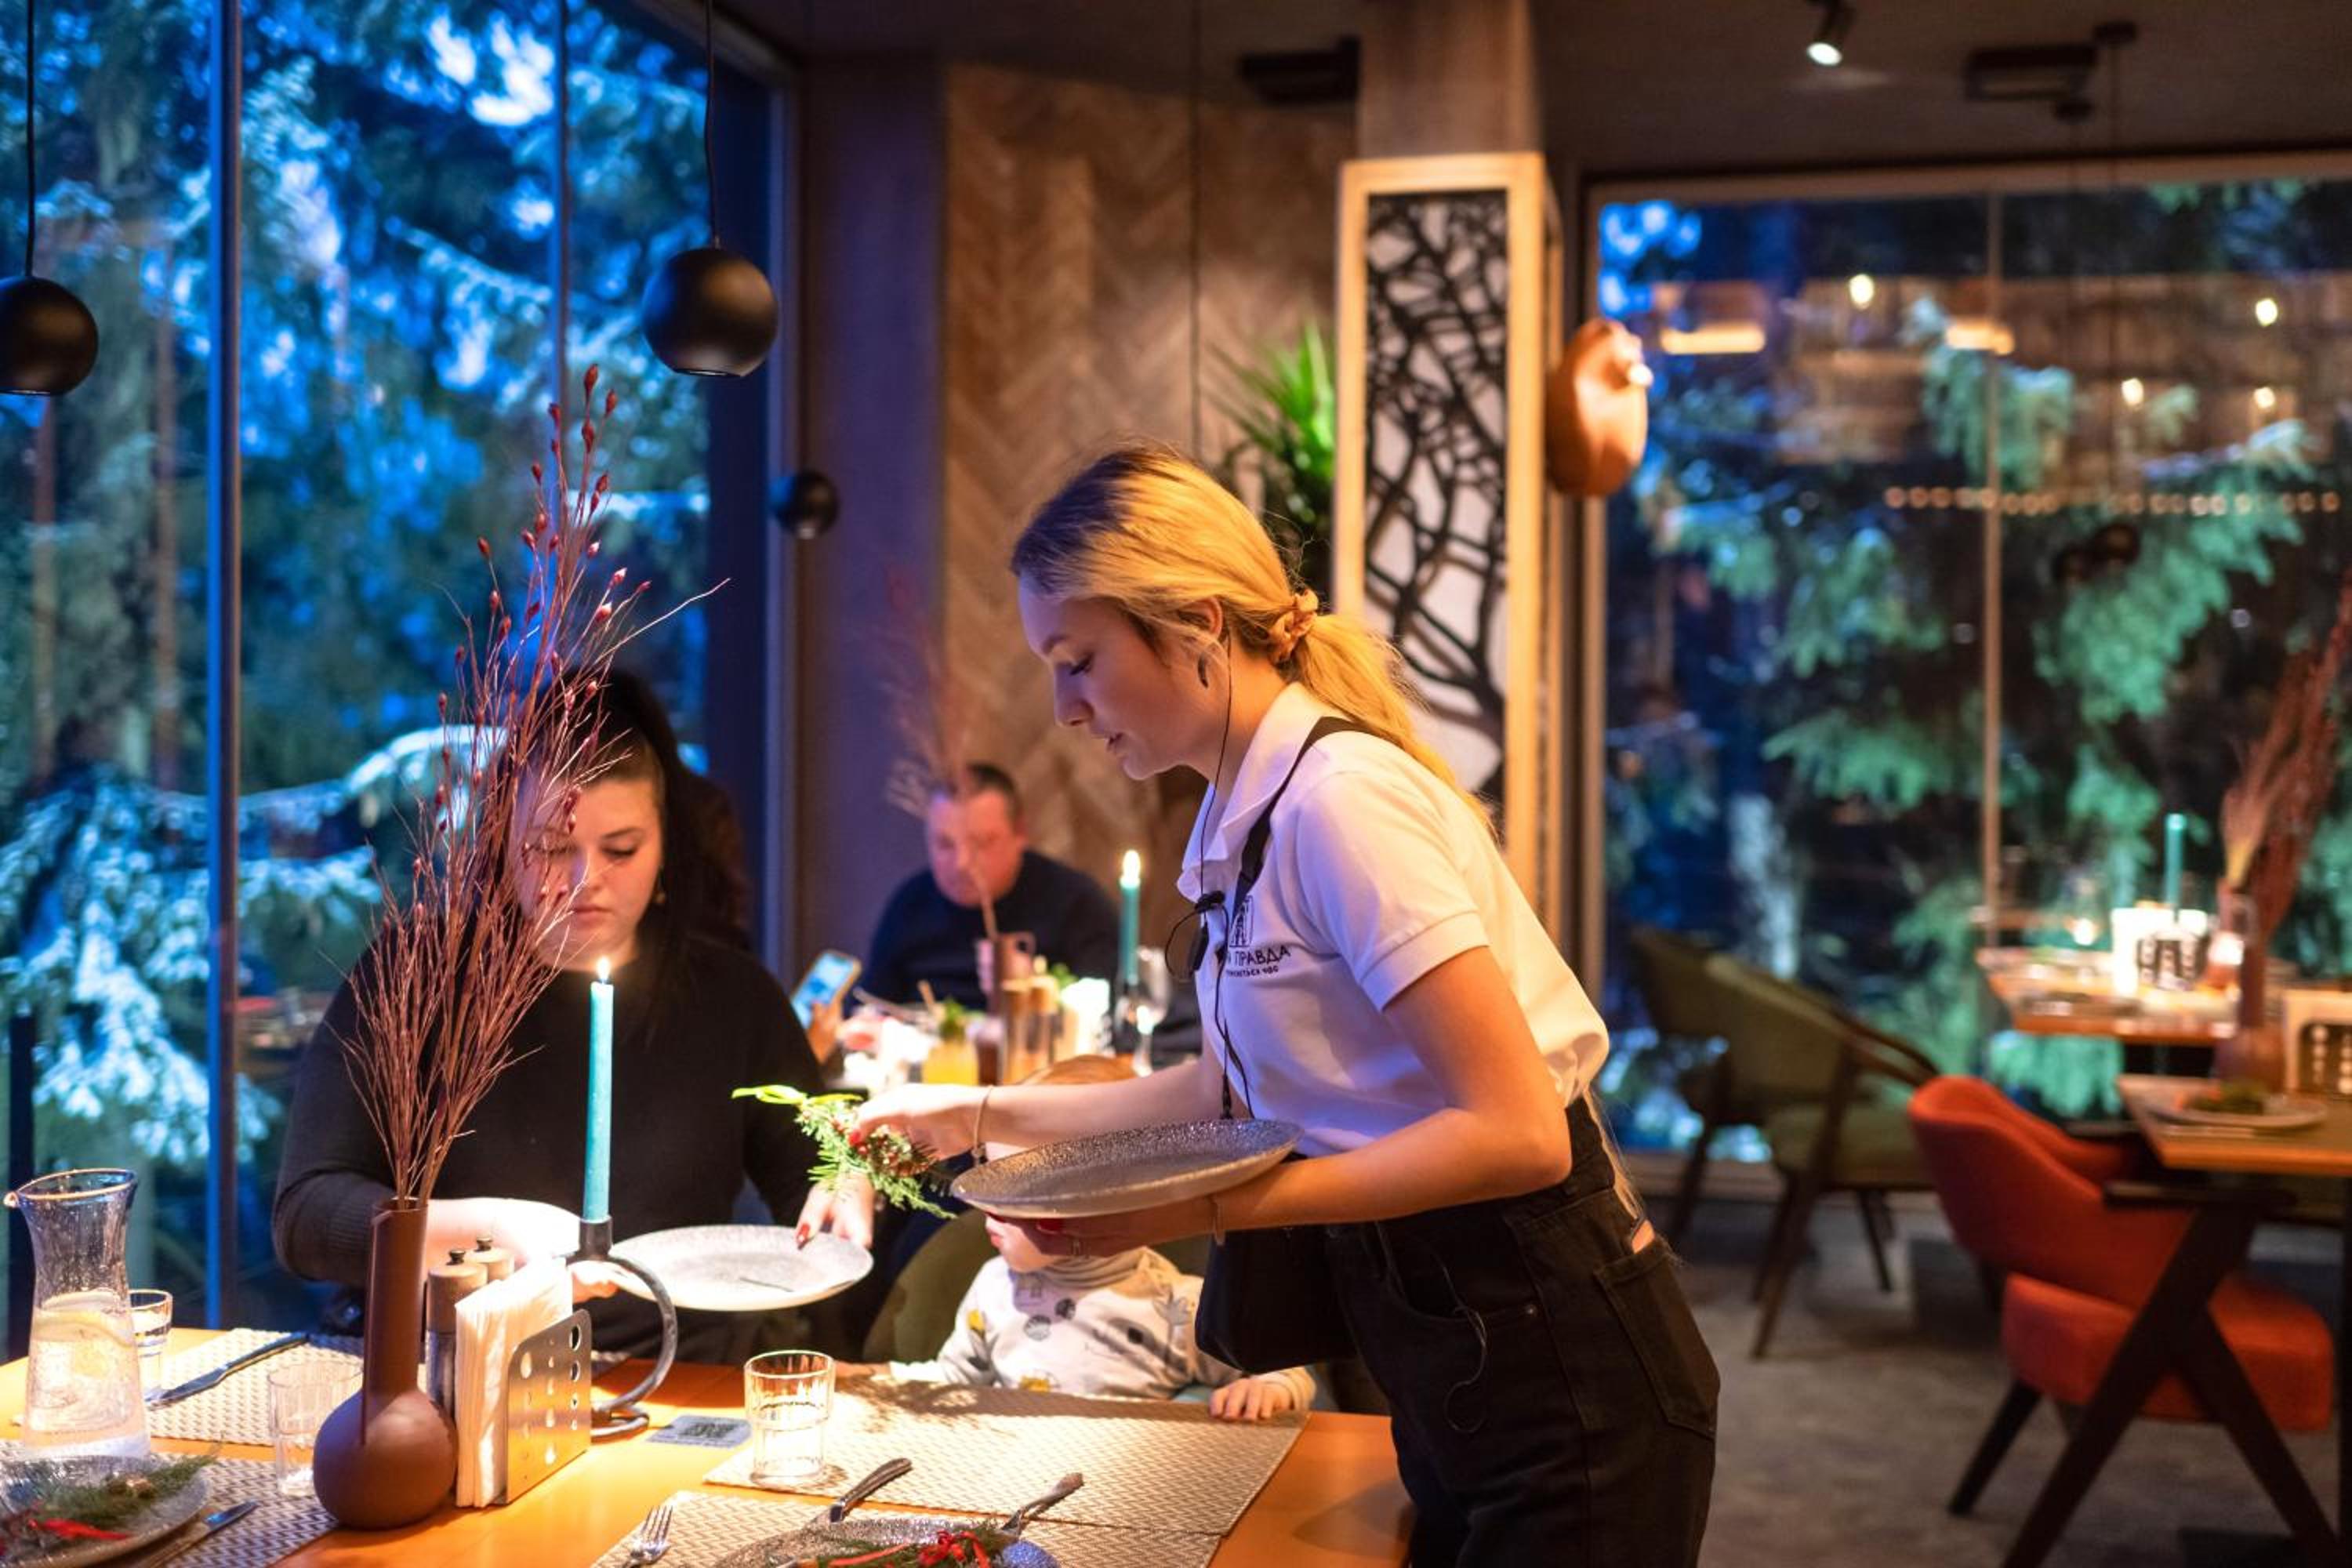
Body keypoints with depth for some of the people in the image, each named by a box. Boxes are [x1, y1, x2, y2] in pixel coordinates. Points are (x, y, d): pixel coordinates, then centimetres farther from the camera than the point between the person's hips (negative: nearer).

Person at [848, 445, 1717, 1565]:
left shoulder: (1340, 800, -22)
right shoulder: (1240, 816, 5)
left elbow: (1515, 1132, -25)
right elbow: (1237, 1087, 17)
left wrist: (1203, 1209, -24)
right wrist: (985, 1116, 15)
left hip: (1560, 1393, -8)